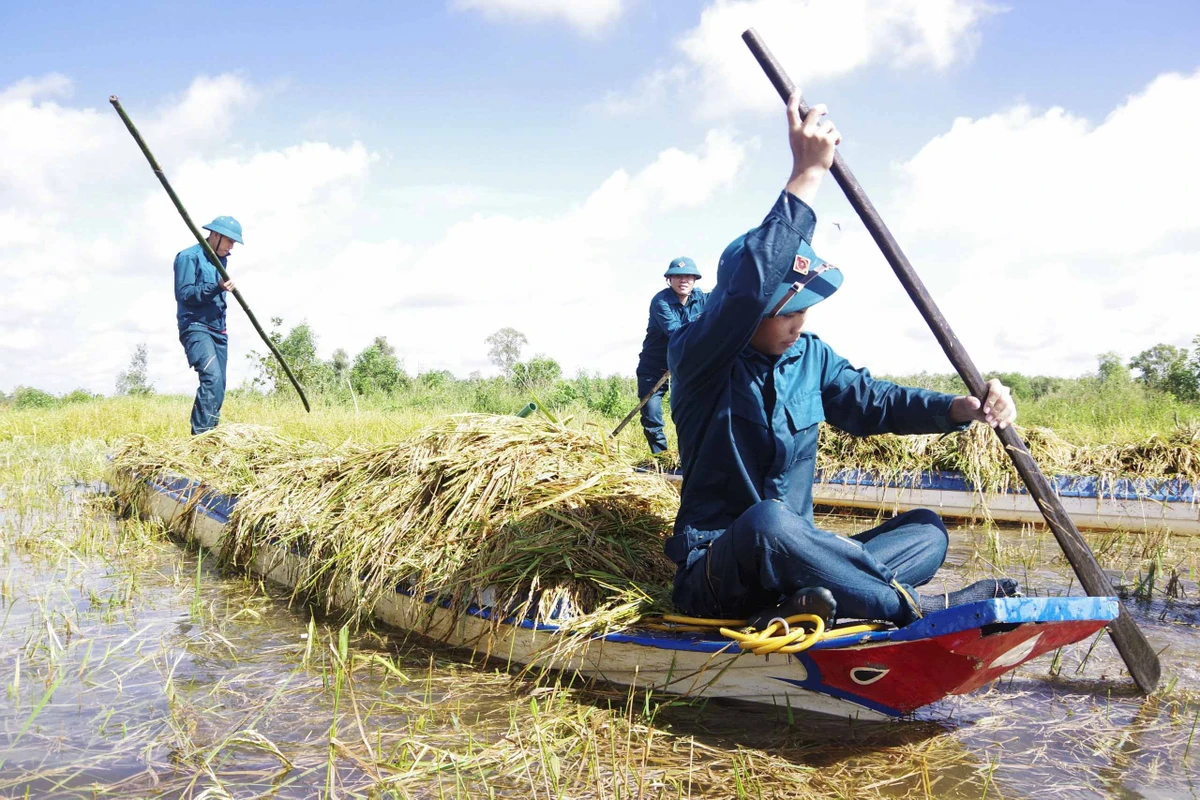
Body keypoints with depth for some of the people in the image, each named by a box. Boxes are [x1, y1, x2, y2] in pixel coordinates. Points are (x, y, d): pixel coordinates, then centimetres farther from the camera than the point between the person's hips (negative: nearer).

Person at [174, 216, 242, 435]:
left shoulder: (221, 259, 17)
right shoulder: (189, 257, -7)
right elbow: (184, 294, -16)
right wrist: (216, 287, -25)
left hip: (218, 331, 9)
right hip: (196, 328, -8)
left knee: (218, 387, 5)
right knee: (212, 378, -26)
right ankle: (201, 434, -28)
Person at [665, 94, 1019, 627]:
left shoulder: (812, 357, 11)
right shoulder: (697, 357, -13)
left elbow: (871, 401, 3)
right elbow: (749, 285, -31)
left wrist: (960, 408, -15)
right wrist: (807, 174, -31)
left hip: (792, 560, 8)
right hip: (715, 577, -7)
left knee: (925, 530, -4)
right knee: (767, 522, -40)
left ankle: (806, 602, -32)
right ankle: (912, 605, -25)